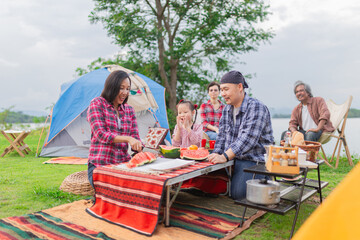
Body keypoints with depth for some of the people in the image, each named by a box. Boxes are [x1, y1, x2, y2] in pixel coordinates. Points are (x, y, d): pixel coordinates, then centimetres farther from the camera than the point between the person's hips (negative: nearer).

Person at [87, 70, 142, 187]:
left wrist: (139, 148, -14)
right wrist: (127, 139, -23)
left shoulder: (129, 110, 14)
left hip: (124, 163, 5)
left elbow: (135, 137, 9)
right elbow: (101, 134, -11)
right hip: (99, 165, -4)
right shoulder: (97, 104, 0)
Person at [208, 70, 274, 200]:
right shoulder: (226, 109, 12)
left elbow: (248, 139, -27)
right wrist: (216, 154, -7)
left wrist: (225, 157, -34)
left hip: (254, 161, -7)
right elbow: (222, 135, 11)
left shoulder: (256, 107, -15)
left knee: (237, 193, -22)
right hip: (232, 159, 7)